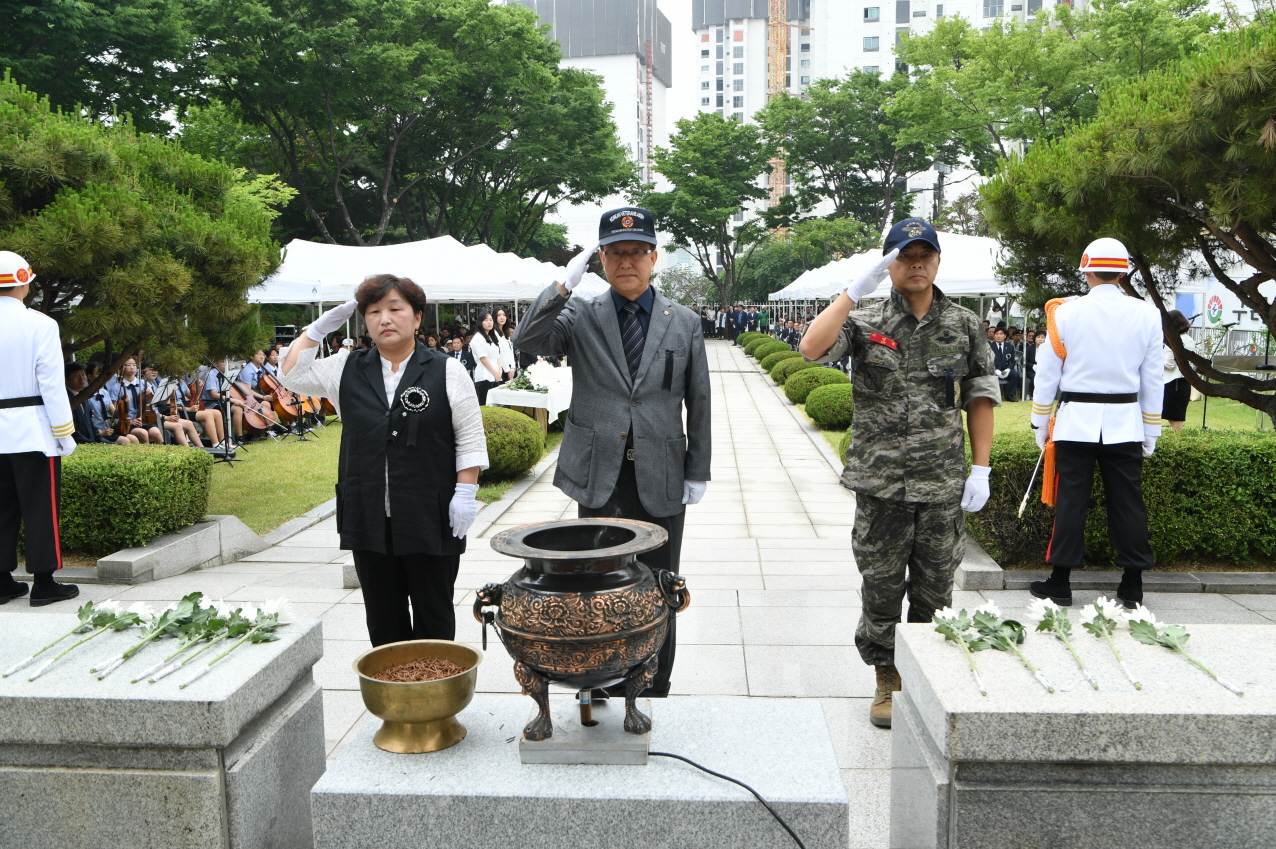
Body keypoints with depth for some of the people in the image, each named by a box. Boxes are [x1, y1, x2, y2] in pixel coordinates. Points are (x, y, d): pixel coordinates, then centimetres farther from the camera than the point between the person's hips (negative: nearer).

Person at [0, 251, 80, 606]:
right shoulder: (40, 324, -10)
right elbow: (52, 383, -12)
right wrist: (64, 432, -6)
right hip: (32, 431, -5)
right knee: (39, 507, 1)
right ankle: (44, 583, 4)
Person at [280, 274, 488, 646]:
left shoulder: (446, 371, -1)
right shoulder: (347, 369, 10)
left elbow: (470, 438, -3)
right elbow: (292, 375, 9)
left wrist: (464, 494, -9)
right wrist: (319, 328, 4)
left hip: (431, 521, -3)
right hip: (369, 521, 4)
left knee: (433, 617, 8)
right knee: (383, 619, 13)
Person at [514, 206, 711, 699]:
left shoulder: (684, 323, 5)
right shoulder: (581, 317, 2)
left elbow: (698, 403, 7)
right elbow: (526, 342, -15)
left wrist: (698, 471, 4)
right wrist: (564, 286, -21)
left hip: (661, 481, 1)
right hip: (598, 478, -1)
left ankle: (654, 693, 26)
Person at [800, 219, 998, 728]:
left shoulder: (964, 325, 5)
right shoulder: (865, 323, 1)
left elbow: (981, 399, 7)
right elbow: (812, 349, -18)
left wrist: (981, 470, 1)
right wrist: (855, 291, -18)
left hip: (943, 484, 1)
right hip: (880, 482, -1)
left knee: (934, 591, 10)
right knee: (881, 589, 7)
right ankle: (887, 681, 26)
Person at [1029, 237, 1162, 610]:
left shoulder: (1066, 313, -3)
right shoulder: (1147, 315, 2)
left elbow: (1047, 374, 0)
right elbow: (1153, 380, 6)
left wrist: (1041, 423, 9)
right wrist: (1150, 433, 14)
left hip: (1076, 420, -2)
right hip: (1125, 422, 2)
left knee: (1071, 501, 2)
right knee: (1128, 503, 7)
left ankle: (1060, 582, 7)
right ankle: (1132, 586, 14)